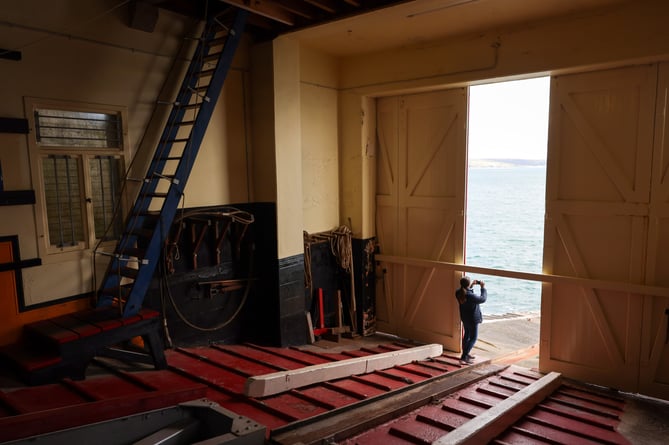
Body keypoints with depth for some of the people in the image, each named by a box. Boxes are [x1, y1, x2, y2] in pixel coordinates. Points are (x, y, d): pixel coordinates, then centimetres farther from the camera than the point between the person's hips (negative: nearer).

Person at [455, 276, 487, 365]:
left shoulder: (458, 293, -9)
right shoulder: (470, 296, -33)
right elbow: (483, 299, -19)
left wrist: (472, 285, 7)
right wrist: (483, 287, -9)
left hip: (464, 318, 8)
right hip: (472, 319, -8)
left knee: (467, 335, 24)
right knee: (473, 338, 4)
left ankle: (466, 354, 39)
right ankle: (463, 358, -3)